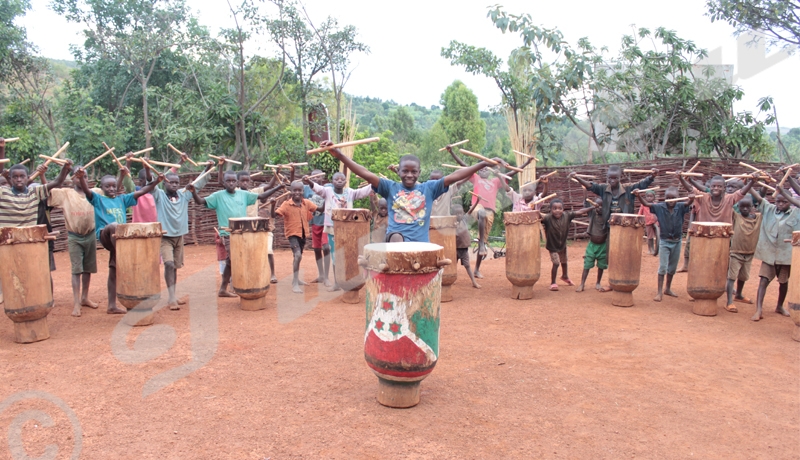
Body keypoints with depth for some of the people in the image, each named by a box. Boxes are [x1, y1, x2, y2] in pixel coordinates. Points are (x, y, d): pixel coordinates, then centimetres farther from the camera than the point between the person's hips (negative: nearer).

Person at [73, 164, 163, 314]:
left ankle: (112, 306, 14)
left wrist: (156, 181, 1)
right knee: (113, 226, -39)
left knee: (114, 271, 8)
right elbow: (86, 190, -12)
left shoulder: (122, 199, 17)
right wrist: (81, 178, -33)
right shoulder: (98, 199, 7)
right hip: (104, 235, -4)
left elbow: (141, 191, 13)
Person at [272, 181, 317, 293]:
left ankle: (296, 278, 43)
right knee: (298, 255, -23)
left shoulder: (306, 203, -2)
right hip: (292, 233, -6)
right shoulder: (286, 204, -15)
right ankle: (295, 284, -18)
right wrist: (273, 204, -37)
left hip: (303, 233, 6)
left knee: (298, 256, 23)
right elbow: (274, 215, -21)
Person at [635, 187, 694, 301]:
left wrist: (691, 198, -48)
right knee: (662, 267, -4)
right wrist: (639, 196, -35)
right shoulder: (660, 207, -8)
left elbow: (688, 204, -25)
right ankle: (660, 292, 0)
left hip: (676, 242, 2)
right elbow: (646, 204, -16)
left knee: (672, 268, 16)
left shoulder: (680, 207, -7)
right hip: (664, 241, -2)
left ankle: (668, 289, 33)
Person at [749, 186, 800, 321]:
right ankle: (758, 310, -12)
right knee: (763, 281, -8)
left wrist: (785, 194, -25)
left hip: (786, 255, 0)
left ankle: (780, 306, 37)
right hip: (769, 254, 0)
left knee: (784, 282, 16)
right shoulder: (769, 209, 2)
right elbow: (758, 198, -8)